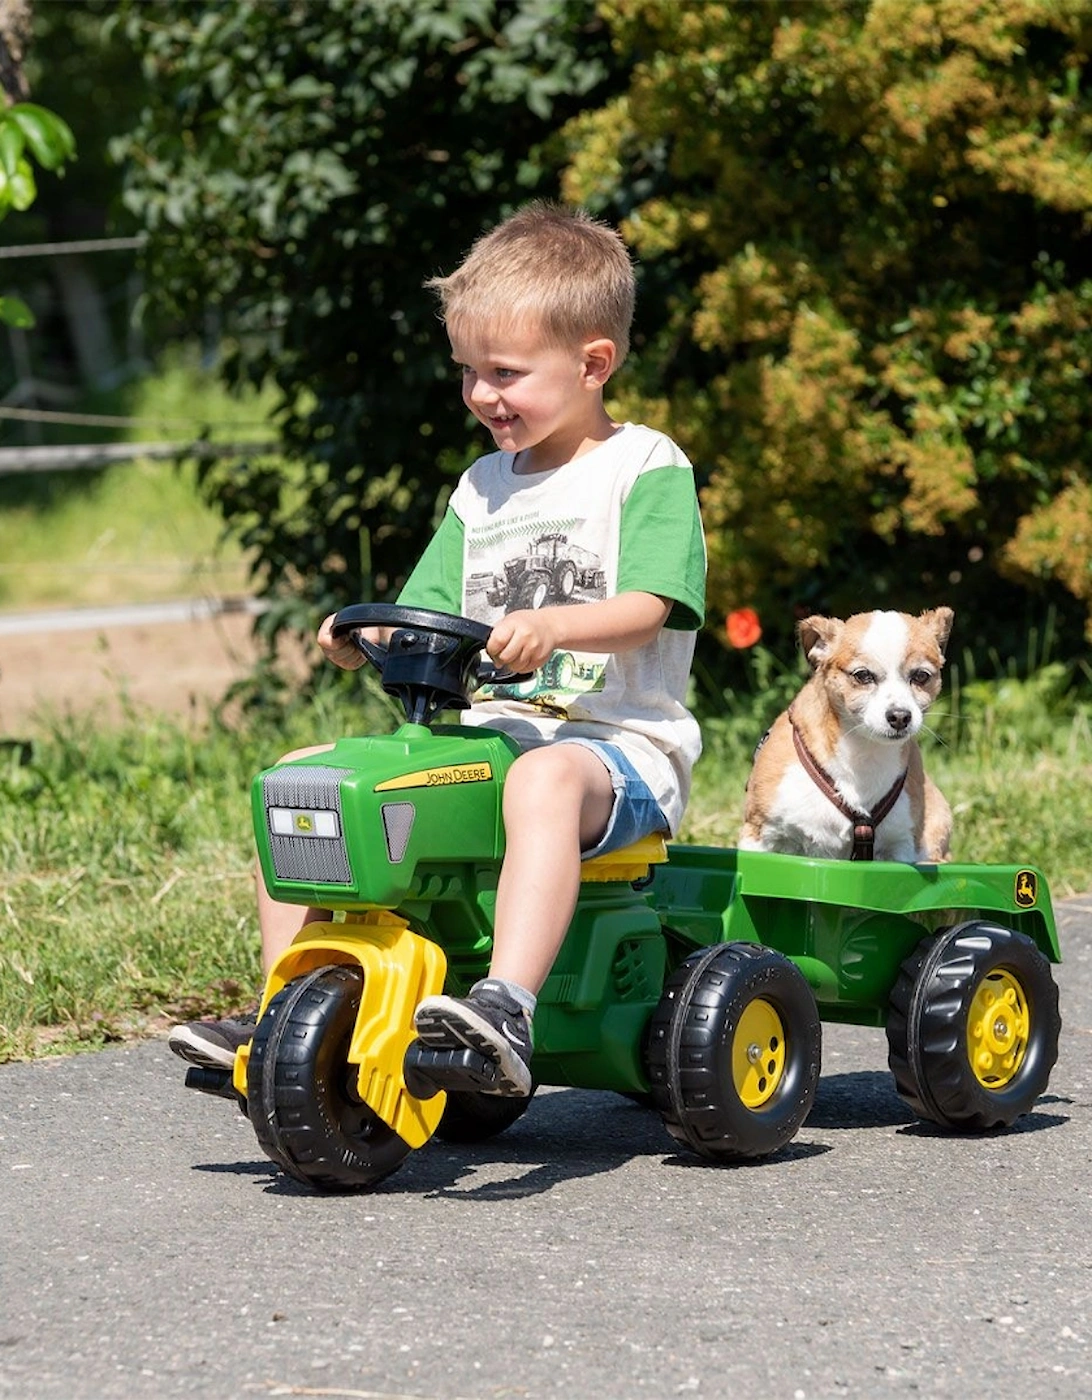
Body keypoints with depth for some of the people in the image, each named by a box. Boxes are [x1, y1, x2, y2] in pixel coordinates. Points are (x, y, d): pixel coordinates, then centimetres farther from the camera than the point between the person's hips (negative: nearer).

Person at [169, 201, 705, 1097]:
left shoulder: (646, 469, -2)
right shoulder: (482, 488, 20)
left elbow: (645, 610, -15)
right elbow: (426, 618, 16)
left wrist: (549, 626, -34)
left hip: (619, 743, -7)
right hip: (483, 731, 7)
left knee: (545, 781, -42)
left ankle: (508, 1009, -56)